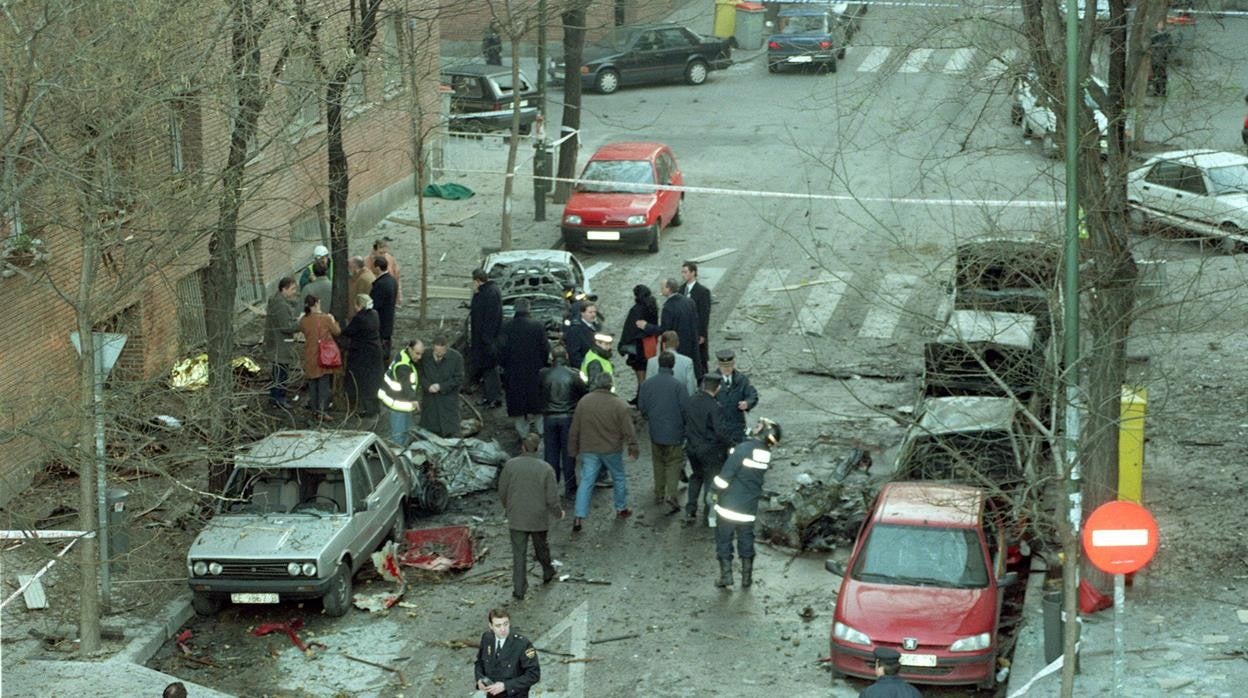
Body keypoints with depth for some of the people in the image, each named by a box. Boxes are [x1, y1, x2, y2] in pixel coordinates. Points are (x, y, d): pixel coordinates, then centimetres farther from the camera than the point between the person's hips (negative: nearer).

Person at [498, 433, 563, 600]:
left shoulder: (510, 465, -12)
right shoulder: (546, 469, -15)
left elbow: (502, 492, -2)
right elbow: (552, 498, -11)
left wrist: (507, 508, 19)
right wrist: (558, 513, 9)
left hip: (516, 518, 0)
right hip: (539, 519, 0)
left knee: (519, 554, 6)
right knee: (541, 548, 24)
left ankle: (519, 589, 4)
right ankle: (547, 572, 46)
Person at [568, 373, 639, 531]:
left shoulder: (583, 402, -3)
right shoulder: (619, 405, -11)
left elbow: (574, 430, 3)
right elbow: (628, 431, -8)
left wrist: (573, 449, 13)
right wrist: (633, 448, 3)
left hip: (589, 450, 1)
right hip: (612, 450, -1)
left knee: (586, 482, 2)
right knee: (618, 478, 20)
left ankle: (579, 516, -8)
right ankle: (621, 509, 32)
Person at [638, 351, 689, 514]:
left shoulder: (647, 384, -5)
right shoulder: (677, 385, -18)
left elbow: (642, 407, 2)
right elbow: (686, 408, -14)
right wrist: (684, 424, 6)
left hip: (655, 432, 4)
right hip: (674, 432, -3)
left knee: (658, 462, 20)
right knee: (674, 464, 6)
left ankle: (659, 494, 28)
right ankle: (671, 494, -10)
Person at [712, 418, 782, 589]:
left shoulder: (743, 449, -23)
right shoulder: (766, 454, -5)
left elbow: (725, 475, -21)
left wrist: (717, 492, -3)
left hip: (729, 505, -5)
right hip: (749, 508, 5)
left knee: (724, 540, 11)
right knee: (746, 540, 18)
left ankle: (726, 575, 11)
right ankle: (747, 577, 24)